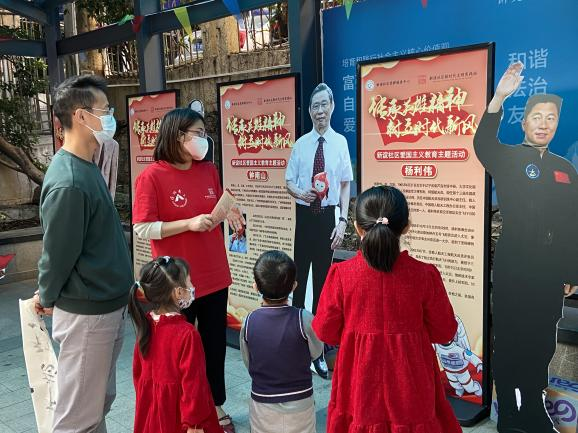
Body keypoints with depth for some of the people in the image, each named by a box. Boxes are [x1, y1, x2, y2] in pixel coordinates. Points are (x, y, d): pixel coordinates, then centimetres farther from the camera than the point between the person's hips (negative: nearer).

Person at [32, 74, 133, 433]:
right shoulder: (68, 182, -25)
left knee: (101, 401, 22)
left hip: (108, 306, 9)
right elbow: (58, 252, -17)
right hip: (86, 314, -9)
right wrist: (47, 298, 1)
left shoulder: (87, 167, 7)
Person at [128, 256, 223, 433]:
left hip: (150, 411, 7)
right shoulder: (187, 333, -26)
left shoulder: (145, 326, -5)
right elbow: (192, 382, -22)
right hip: (176, 416, -7)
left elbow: (137, 371, 7)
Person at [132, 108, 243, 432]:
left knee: (216, 345, 16)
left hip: (214, 276, 5)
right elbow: (142, 229, -16)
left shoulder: (210, 171, 4)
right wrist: (188, 223, -22)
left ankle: (217, 407, 34)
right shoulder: (152, 176, -13)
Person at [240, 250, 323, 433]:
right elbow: (316, 353, -2)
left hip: (262, 405, 1)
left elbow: (248, 364, -1)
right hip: (300, 404, -1)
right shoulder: (303, 319, -20)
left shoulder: (249, 322, -15)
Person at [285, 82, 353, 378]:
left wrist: (343, 220, -7)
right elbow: (289, 182, 5)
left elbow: (346, 185, 0)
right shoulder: (301, 144, -1)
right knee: (300, 275, 8)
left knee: (323, 278, 9)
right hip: (305, 214, 1)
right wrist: (300, 192, -16)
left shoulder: (340, 142, -3)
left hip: (328, 215, 0)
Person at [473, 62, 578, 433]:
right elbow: (482, 144, -26)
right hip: (513, 267, -5)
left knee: (542, 343, 14)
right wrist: (499, 98, -39)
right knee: (509, 341, 2)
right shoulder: (508, 159, -1)